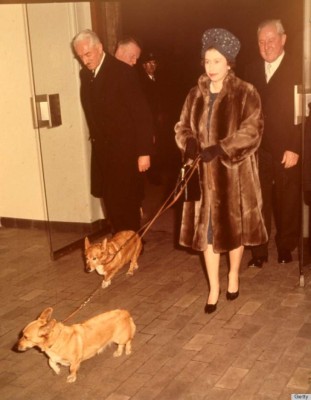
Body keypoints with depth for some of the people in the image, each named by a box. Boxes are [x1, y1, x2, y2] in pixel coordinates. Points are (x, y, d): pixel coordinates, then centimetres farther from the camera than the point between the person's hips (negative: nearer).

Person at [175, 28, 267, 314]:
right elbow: (183, 127, 10)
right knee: (207, 229, 5)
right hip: (203, 175, 3)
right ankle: (214, 287, 17)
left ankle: (233, 275, 34)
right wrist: (189, 143, -12)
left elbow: (251, 132, -14)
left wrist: (220, 149, -24)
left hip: (235, 174, -3)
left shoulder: (246, 93, -7)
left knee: (234, 225, 11)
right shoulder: (195, 94, 7)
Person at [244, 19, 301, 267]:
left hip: (286, 151, -3)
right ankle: (259, 252, 15)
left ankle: (285, 248, 26)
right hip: (257, 150, 3)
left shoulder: (296, 70, -4)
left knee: (287, 203, 9)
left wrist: (295, 149, -14)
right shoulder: (252, 71, 10)